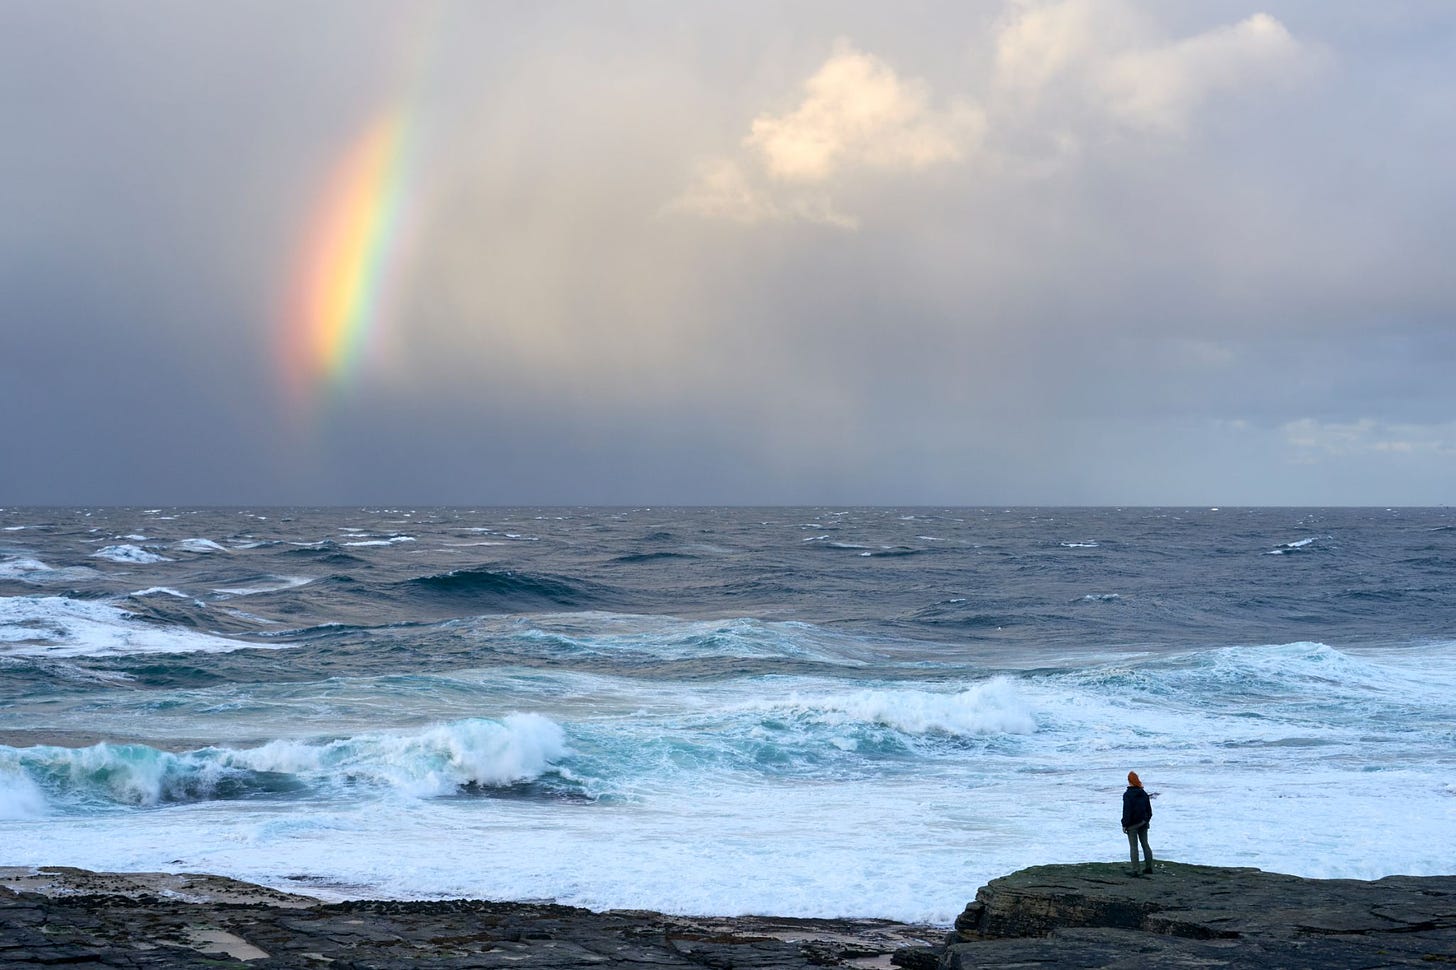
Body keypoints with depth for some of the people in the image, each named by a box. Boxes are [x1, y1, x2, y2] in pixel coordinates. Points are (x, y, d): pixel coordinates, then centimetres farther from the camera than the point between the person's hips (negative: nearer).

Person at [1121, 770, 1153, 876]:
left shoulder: (1127, 795, -16)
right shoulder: (1144, 794, 6)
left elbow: (1126, 811, -18)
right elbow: (1149, 809, 13)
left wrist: (1125, 824, -12)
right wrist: (1147, 820, 23)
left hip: (1132, 824, -6)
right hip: (1143, 823, 6)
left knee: (1133, 846, -3)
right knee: (1145, 844, 15)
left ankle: (1135, 870, -4)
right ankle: (1148, 867, 20)